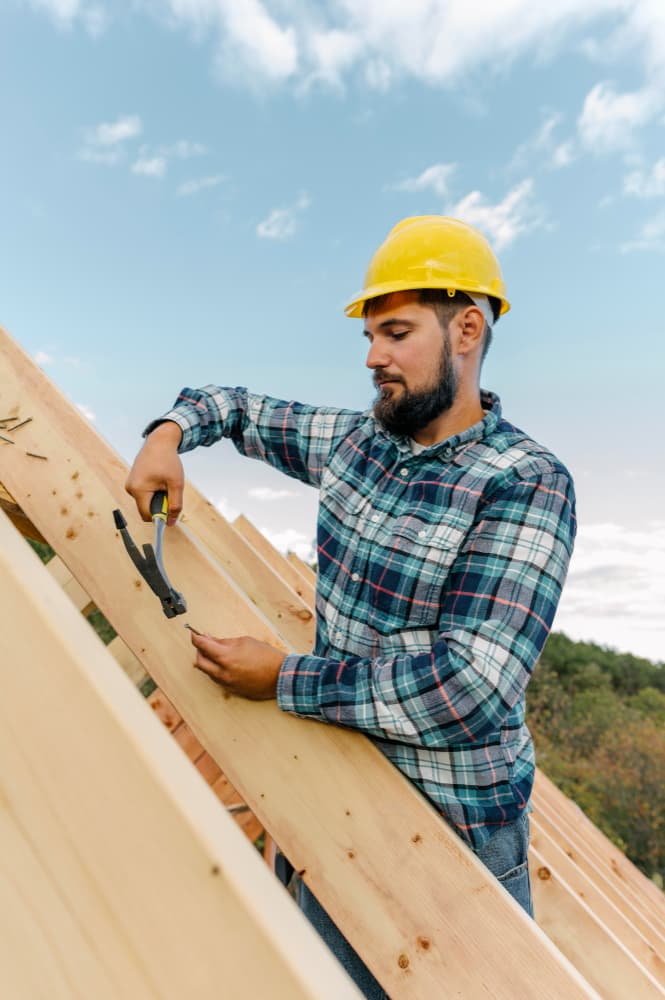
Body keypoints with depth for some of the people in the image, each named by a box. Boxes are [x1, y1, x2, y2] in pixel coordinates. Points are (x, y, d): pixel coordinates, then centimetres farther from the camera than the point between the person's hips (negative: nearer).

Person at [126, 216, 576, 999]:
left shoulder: (525, 486, -22)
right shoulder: (354, 441, -2)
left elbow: (472, 688, -30)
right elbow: (240, 408, 15)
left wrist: (283, 680, -24)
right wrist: (168, 432, -6)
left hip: (456, 832, -5)